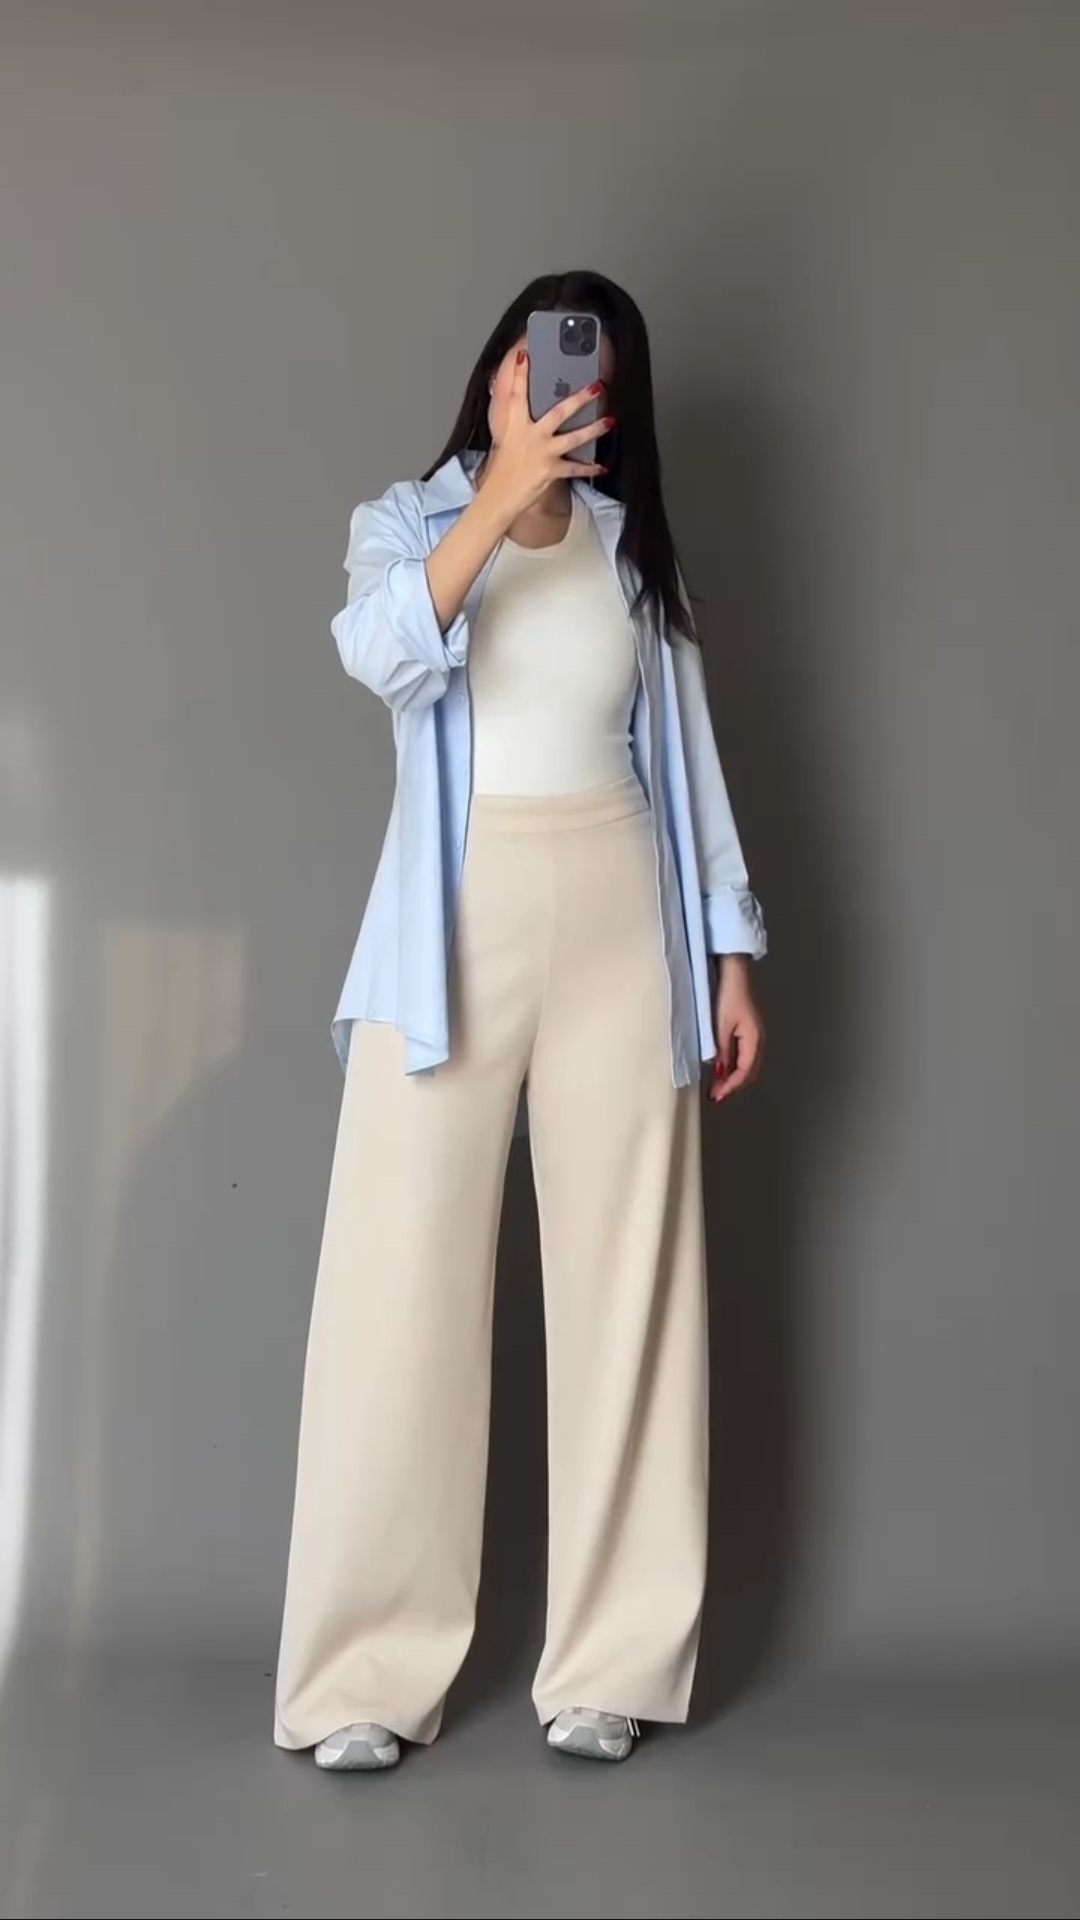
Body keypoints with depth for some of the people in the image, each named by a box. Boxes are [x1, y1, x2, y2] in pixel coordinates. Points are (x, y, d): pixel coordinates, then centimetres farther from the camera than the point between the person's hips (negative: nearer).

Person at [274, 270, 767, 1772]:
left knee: (625, 1283, 1)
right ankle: (371, 1669, 0)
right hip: (457, 920, -2)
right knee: (405, 1282, -7)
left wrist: (729, 952, 8)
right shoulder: (407, 520, 8)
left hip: (620, 918, 2)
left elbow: (686, 752, 14)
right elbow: (384, 657, -15)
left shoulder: (636, 548, 15)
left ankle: (611, 1662, 8)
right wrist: (503, 492, -22)